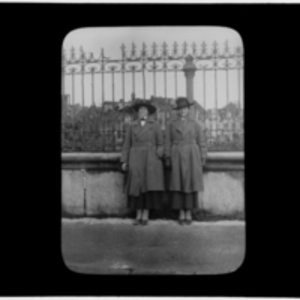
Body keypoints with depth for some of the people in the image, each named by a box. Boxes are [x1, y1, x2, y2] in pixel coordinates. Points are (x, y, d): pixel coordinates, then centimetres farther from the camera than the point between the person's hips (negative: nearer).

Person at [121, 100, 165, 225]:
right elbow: (127, 145, 9)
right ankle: (138, 216, 7)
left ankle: (145, 216, 0)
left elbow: (160, 144, 5)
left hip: (151, 160, -1)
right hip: (136, 160, 2)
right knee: (137, 186, 0)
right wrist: (124, 161, 3)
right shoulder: (132, 126, 10)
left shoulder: (155, 125, 6)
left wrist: (159, 155, -11)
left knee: (149, 185, -7)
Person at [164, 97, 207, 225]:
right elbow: (167, 143, 6)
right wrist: (167, 159, -3)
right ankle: (181, 214, 8)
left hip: (191, 156, 0)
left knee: (190, 183, -1)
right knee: (178, 184, -1)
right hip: (177, 157, 0)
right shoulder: (171, 124, 6)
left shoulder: (195, 124, 5)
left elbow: (201, 142, 6)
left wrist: (202, 159, 0)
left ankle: (188, 214, 9)